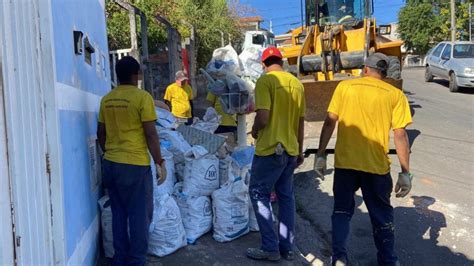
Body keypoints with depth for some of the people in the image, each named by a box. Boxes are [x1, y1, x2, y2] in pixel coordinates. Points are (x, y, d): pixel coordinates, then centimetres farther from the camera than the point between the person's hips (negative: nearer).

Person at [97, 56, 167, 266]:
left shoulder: (106, 99, 8)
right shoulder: (142, 97, -11)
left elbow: (101, 133, 14)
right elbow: (151, 134, -13)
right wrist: (160, 162, -6)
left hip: (110, 164, 6)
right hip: (135, 165, -6)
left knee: (118, 214, 15)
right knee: (139, 215, 5)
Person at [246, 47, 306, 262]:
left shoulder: (265, 81, -10)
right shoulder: (297, 83, 9)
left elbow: (263, 117, -21)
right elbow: (301, 121, 12)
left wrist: (254, 131, 1)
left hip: (270, 148, -6)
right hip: (290, 149, 7)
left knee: (259, 194, 5)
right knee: (286, 197, 14)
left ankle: (270, 248, 6)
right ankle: (287, 247, 19)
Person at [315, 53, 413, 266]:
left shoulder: (345, 87, 3)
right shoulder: (395, 95, 0)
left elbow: (329, 122, -2)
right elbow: (400, 135, -5)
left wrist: (321, 155, 4)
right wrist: (405, 172, -1)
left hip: (345, 162, 1)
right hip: (376, 166, 0)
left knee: (342, 210, 18)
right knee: (381, 215, 18)